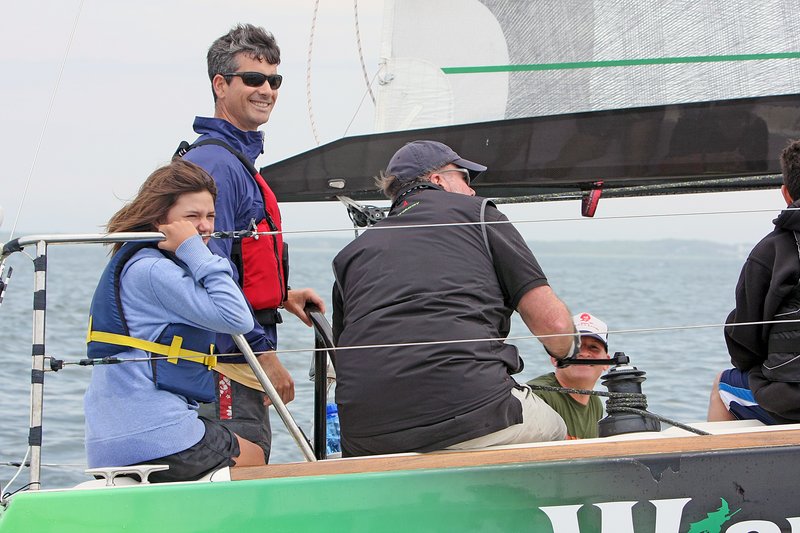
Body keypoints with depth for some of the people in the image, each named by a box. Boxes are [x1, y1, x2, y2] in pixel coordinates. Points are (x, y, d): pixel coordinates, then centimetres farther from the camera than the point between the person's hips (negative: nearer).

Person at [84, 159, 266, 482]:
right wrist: (195, 250, -15)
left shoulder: (136, 265, 19)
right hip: (155, 440, -9)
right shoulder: (150, 270, -14)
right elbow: (237, 320, -21)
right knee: (253, 459, 14)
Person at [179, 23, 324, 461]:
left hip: (241, 364, 11)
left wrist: (281, 296, 14)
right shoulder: (216, 164, -14)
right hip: (225, 366, -11)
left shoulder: (238, 159, 19)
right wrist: (264, 354, -19)